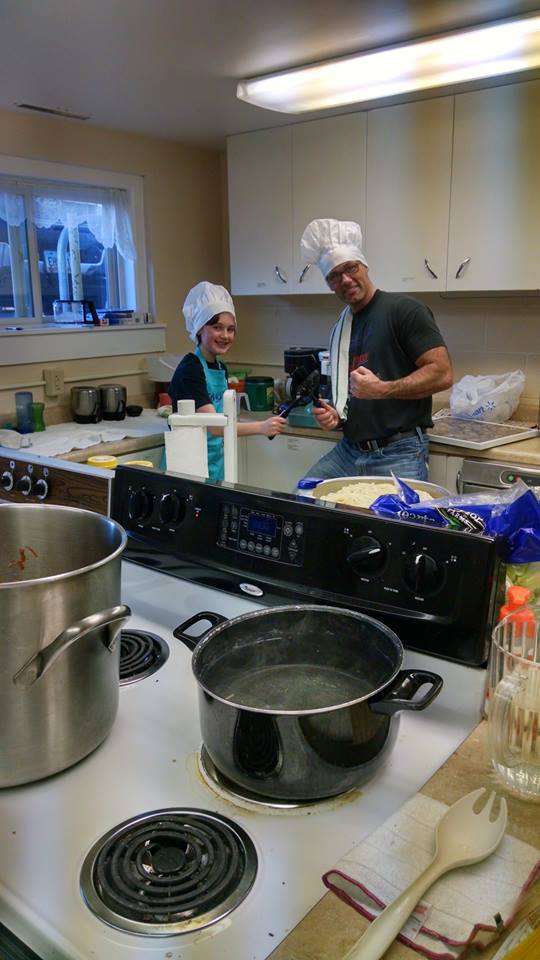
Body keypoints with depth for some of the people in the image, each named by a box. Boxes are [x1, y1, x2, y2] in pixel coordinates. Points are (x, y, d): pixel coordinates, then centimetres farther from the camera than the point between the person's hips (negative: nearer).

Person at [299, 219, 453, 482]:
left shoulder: (404, 309, -5)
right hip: (348, 450, 6)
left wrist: (381, 389, -20)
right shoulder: (341, 329, 17)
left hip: (398, 455, -6)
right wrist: (335, 416, 5)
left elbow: (442, 374, -13)